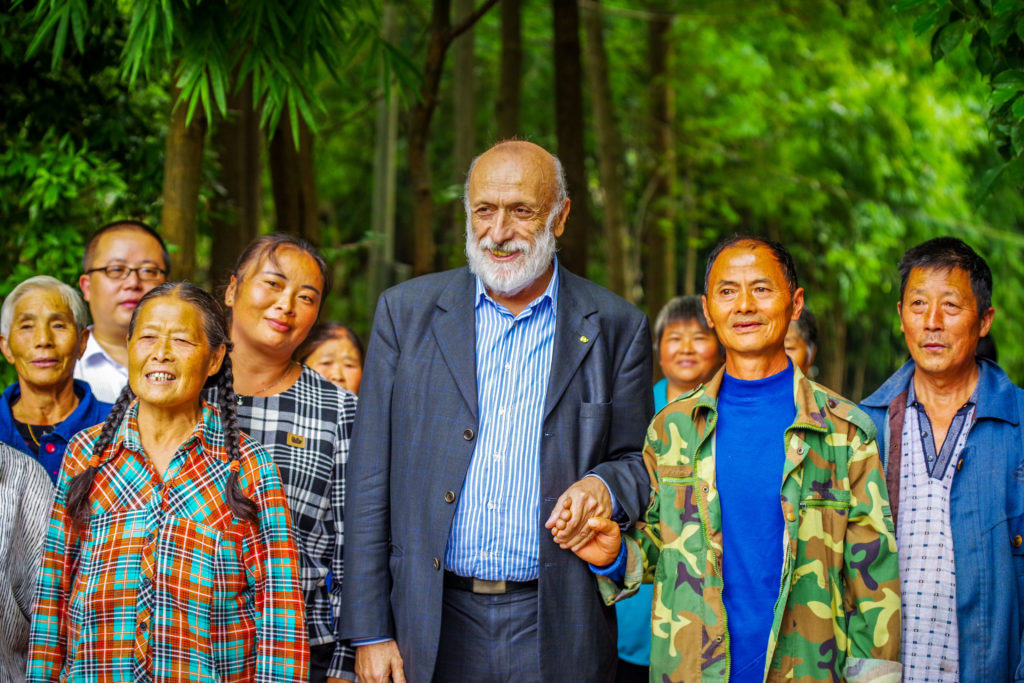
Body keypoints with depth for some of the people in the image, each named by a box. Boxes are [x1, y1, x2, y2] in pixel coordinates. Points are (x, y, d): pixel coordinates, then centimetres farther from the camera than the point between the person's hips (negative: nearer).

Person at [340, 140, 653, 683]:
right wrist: (369, 632, -2)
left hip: (556, 629, 0)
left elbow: (640, 462, 11)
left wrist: (603, 486, -14)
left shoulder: (615, 327, 4)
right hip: (432, 629, 1)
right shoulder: (406, 312, 4)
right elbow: (370, 484, 3)